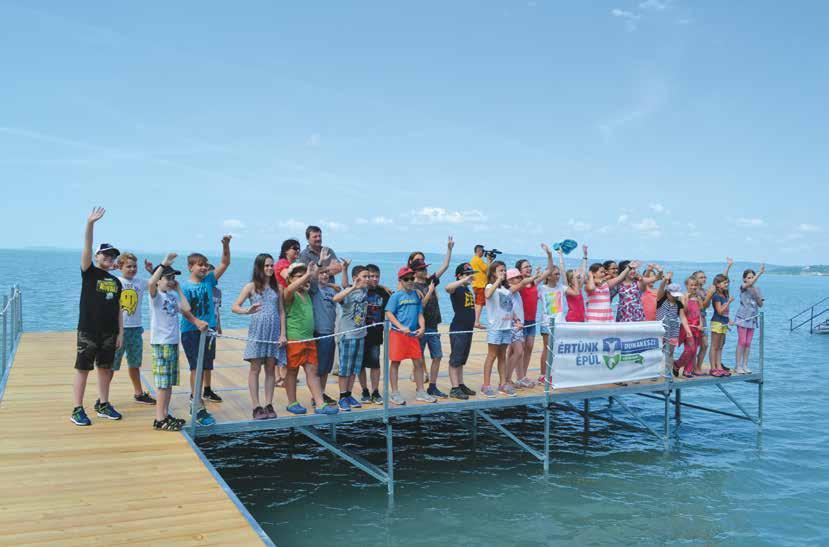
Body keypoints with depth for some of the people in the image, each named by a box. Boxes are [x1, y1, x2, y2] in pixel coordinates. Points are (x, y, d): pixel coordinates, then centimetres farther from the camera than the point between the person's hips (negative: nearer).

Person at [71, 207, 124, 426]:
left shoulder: (116, 282, 11)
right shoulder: (89, 273, -2)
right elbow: (86, 249, -19)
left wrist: (120, 333, 8)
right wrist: (90, 224, -33)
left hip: (109, 332, 5)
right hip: (88, 331, -5)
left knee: (105, 368, 12)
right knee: (82, 369, 0)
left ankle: (103, 405, 23)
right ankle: (77, 410, 6)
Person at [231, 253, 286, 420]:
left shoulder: (277, 287, 10)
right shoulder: (251, 287, 1)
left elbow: (281, 311, 9)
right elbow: (234, 307, -3)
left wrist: (282, 334, 1)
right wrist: (247, 311, -24)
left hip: (274, 331, 3)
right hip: (257, 331, -3)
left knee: (271, 368, 5)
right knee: (255, 368, -1)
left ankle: (269, 405, 11)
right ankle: (256, 406, 3)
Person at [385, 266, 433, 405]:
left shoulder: (416, 295, 10)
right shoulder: (396, 296, -5)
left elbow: (420, 313, 12)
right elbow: (389, 313, -10)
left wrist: (422, 327, -5)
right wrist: (401, 327, -18)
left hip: (413, 334, 5)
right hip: (398, 334, -5)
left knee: (419, 362, 8)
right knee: (396, 362, 1)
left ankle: (420, 392, 19)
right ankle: (395, 394, 8)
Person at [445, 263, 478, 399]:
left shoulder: (469, 291, 16)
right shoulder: (457, 289, -10)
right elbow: (448, 287, -35)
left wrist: (475, 322, 22)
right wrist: (465, 280, -36)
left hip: (468, 329, 9)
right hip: (458, 329, -9)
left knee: (461, 360, 15)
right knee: (455, 360, -5)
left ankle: (461, 385, 22)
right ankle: (454, 389, -3)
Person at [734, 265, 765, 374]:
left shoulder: (757, 289, 7)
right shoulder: (743, 287, -7)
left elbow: (760, 304, 4)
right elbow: (750, 284, -30)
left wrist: (755, 295, -13)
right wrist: (760, 273, -36)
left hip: (752, 318, 5)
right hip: (742, 318, -5)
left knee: (748, 343, 7)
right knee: (742, 342, -6)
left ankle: (745, 365, 12)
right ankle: (738, 366, -1)